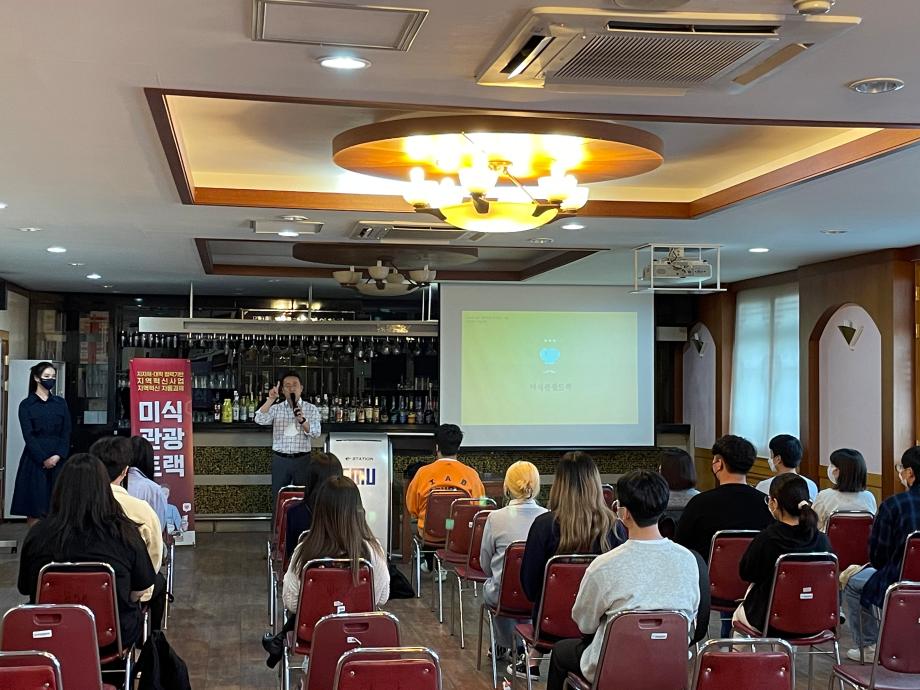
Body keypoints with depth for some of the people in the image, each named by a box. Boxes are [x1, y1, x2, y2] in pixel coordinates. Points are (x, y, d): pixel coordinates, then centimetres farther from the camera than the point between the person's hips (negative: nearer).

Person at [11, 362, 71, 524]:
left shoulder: (60, 403, 10)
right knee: (34, 506, -4)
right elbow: (28, 436, -5)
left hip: (58, 460, 3)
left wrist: (58, 456, -9)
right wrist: (43, 459, -13)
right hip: (35, 460, -3)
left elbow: (66, 433, 5)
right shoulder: (26, 405, 1)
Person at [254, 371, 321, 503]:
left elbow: (315, 433, -8)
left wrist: (302, 420, -26)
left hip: (302, 459, -1)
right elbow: (260, 420, -13)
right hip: (280, 460, 1)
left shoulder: (311, 409, 3)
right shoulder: (276, 408, 5)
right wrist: (270, 400, -25)